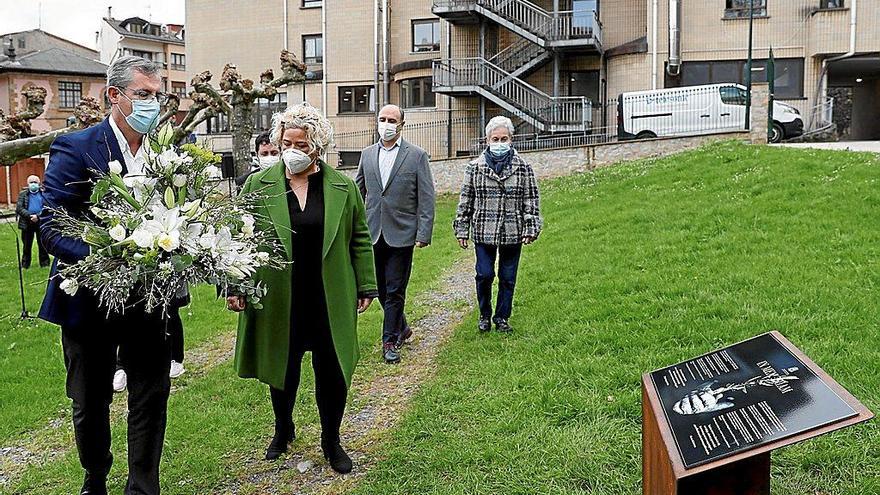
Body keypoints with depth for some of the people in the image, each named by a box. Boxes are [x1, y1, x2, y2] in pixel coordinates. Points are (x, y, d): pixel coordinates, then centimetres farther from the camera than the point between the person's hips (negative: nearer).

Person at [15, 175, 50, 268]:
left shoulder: (44, 193, 3)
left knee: (42, 244, 5)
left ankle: (45, 264, 11)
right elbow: (19, 208, -2)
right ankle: (25, 265, 14)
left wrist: (37, 216, -18)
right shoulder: (23, 194, 7)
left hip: (41, 222, -1)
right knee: (27, 246, 7)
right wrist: (30, 216, -16)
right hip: (27, 223, 1)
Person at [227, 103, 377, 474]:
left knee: (332, 371, 6)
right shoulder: (258, 185, 0)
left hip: (330, 300, 0)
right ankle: (283, 429, 40)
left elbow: (359, 239, 5)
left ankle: (331, 440, 26)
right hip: (278, 299, 0)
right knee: (282, 367, 15)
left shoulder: (342, 187, 1)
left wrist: (365, 287, 3)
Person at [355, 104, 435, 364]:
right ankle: (402, 328, 34)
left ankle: (390, 342, 11)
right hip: (373, 234, 4)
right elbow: (358, 192, 16)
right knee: (382, 289, 13)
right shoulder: (367, 154, 10)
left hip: (401, 234, -4)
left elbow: (426, 198, -4)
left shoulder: (417, 155, -2)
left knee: (394, 291, 0)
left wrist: (424, 234, -11)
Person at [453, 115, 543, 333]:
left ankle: (502, 317, 24)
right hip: (483, 232, 0)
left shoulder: (523, 167, 2)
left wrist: (530, 229, -2)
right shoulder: (475, 167, 2)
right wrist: (462, 230, 4)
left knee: (508, 278, 8)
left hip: (513, 233, 1)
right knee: (484, 275, -2)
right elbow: (465, 201, 6)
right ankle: (484, 315, 20)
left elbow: (531, 200, 4)